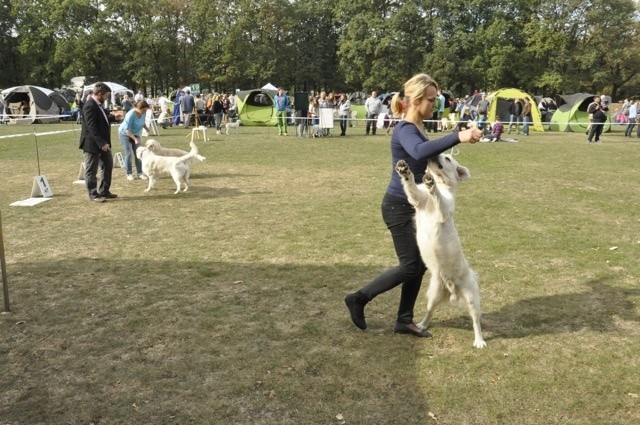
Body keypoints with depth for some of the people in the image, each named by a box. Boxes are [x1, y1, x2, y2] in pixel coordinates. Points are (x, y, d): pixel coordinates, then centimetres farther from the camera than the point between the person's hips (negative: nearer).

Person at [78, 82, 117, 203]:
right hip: (92, 144, -10)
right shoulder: (89, 106, -20)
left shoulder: (98, 104, 10)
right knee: (91, 170, 3)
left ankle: (104, 191, 27)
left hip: (102, 143, 10)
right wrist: (101, 143, -27)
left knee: (108, 166, 16)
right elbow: (92, 127, -25)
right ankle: (93, 194, 11)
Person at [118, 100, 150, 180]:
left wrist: (145, 127, -12)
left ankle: (140, 173, 2)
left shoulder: (143, 113, -13)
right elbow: (127, 129, -28)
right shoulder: (131, 114, -30)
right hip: (125, 134, -5)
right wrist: (135, 139, -36)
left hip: (135, 134, 5)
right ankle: (129, 173, 2)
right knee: (128, 153, -7)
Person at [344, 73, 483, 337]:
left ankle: (404, 321, 23)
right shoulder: (405, 130, -19)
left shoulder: (415, 129, 11)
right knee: (410, 266, -3)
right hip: (399, 207, -9)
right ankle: (358, 298, 11)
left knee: (420, 264, 12)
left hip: (412, 206, 9)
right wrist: (458, 137, -49)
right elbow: (420, 152, -43)